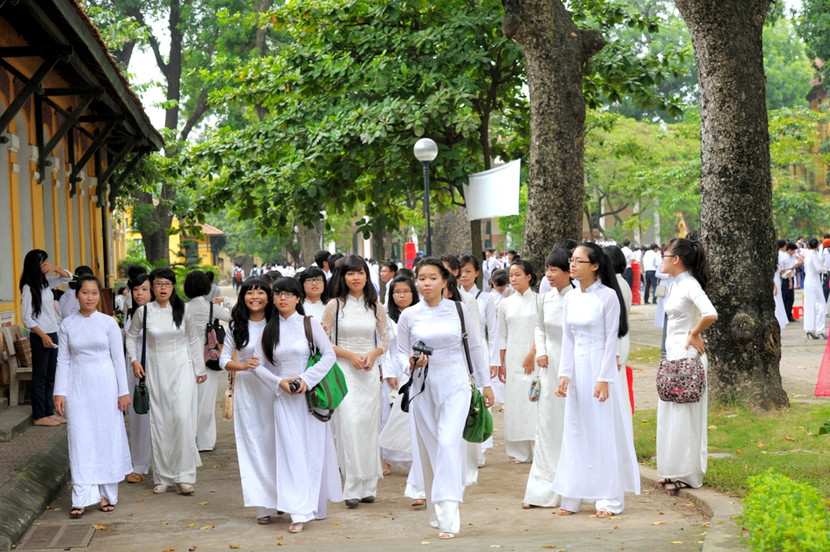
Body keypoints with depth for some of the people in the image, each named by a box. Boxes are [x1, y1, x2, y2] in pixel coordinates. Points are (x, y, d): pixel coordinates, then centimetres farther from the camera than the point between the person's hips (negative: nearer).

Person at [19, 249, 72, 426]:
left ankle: (50, 412, 19)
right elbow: (26, 318, -15)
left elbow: (67, 277, 18)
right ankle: (39, 416, 5)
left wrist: (56, 268, -1)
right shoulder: (28, 288, -13)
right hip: (39, 337, -8)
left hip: (52, 334, 8)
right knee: (40, 377, -1)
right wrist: (43, 336, -18)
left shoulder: (46, 282, 8)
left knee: (51, 376, 12)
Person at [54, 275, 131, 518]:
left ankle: (108, 494, 15)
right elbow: (63, 361, 5)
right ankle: (81, 498, -1)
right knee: (80, 439, -2)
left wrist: (123, 391, -2)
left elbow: (118, 359, 1)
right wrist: (60, 392, -1)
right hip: (78, 387, 1)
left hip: (105, 384, -1)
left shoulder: (109, 323, -1)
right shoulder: (68, 325, 3)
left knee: (107, 436, 4)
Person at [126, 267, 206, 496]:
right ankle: (163, 477, 12)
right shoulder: (144, 312, 0)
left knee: (182, 417, -14)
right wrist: (134, 360, 3)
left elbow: (194, 340, 8)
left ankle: (184, 476, -8)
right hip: (155, 371, 1)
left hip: (181, 368, -1)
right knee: (159, 422, 2)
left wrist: (200, 370, 9)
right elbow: (131, 335, 16)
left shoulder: (183, 310, -1)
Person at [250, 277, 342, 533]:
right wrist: (279, 382, -9)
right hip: (283, 397, 2)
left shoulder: (309, 325, 0)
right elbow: (258, 365, 6)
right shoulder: (270, 330, 7)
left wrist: (306, 379, -15)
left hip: (311, 395, -1)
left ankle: (316, 505, 18)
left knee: (314, 449, 4)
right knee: (290, 452, -3)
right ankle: (300, 512, -3)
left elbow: (329, 355, -6)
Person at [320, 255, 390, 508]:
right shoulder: (334, 306, 0)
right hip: (343, 371, -3)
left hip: (370, 372, 3)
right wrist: (350, 355, -10)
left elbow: (385, 340, 13)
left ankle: (368, 486, 11)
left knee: (369, 425, 2)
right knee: (349, 424, -12)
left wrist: (373, 353, -6)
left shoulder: (375, 307, 8)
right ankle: (352, 487, -7)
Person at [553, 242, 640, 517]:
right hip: (577, 367, 6)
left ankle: (608, 498, 8)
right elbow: (567, 339, 10)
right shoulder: (570, 298, 8)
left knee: (604, 430, 0)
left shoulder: (607, 296, -9)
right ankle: (573, 496, 15)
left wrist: (604, 379, -15)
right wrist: (565, 375, 1)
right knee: (575, 431, 8)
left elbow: (611, 339, -11)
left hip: (600, 365, -6)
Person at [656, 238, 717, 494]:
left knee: (684, 415, -3)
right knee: (669, 414, 13)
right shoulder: (676, 285, 12)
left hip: (686, 355, -10)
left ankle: (687, 475, 5)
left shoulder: (690, 285, -17)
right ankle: (674, 470, 22)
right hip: (672, 353, 10)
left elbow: (710, 314, -31)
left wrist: (694, 335, -16)